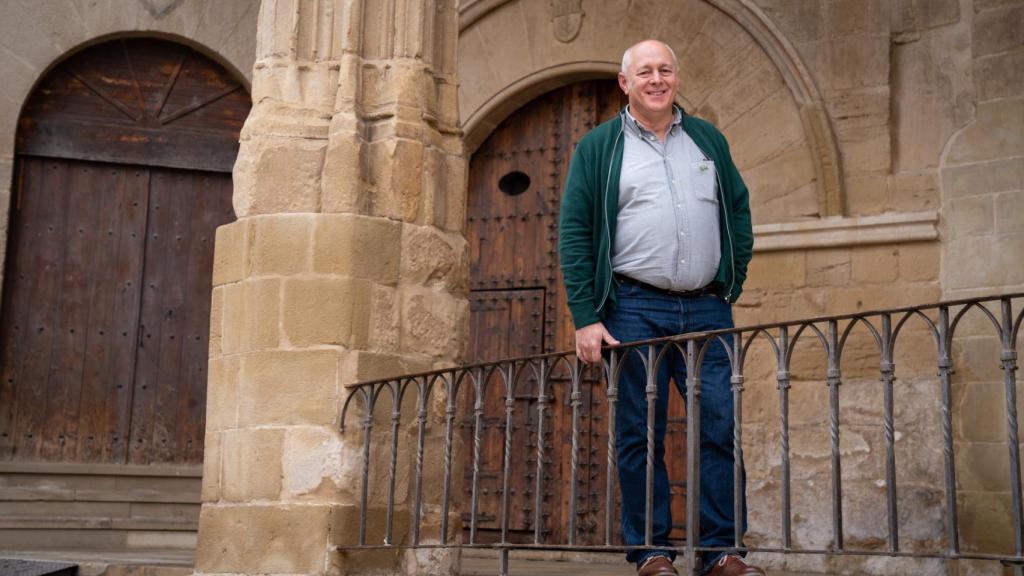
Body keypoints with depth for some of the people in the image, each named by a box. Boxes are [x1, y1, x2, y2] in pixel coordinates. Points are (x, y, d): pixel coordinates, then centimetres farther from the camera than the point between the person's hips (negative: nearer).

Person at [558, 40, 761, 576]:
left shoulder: (709, 140, 15)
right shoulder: (598, 148, 5)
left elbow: (739, 213, 18)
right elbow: (574, 234, 0)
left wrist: (731, 285, 7)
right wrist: (585, 318, -7)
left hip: (707, 308, 3)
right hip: (635, 310, -2)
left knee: (720, 428, 0)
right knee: (638, 435, 0)